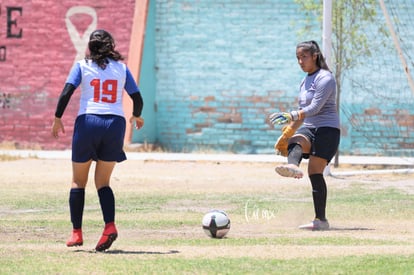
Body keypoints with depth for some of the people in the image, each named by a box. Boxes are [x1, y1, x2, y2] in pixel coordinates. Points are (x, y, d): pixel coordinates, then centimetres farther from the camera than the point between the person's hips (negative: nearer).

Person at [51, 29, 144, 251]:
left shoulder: (82, 66, 5)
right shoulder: (121, 68, 11)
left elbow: (66, 93, -7)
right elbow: (137, 99, 11)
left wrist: (57, 119, 2)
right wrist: (136, 116, 30)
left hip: (88, 122, -2)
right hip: (115, 124, 2)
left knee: (78, 182, 10)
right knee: (102, 182, 10)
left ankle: (76, 233, 5)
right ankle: (110, 225, -13)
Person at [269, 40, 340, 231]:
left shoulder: (325, 78, -8)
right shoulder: (305, 81, 20)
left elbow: (315, 108, -19)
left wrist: (290, 116, -29)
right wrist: (288, 132, 26)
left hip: (327, 129, -7)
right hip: (308, 129, 7)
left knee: (315, 172, -14)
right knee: (295, 143, -29)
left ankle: (321, 220, -11)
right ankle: (293, 167, -64)